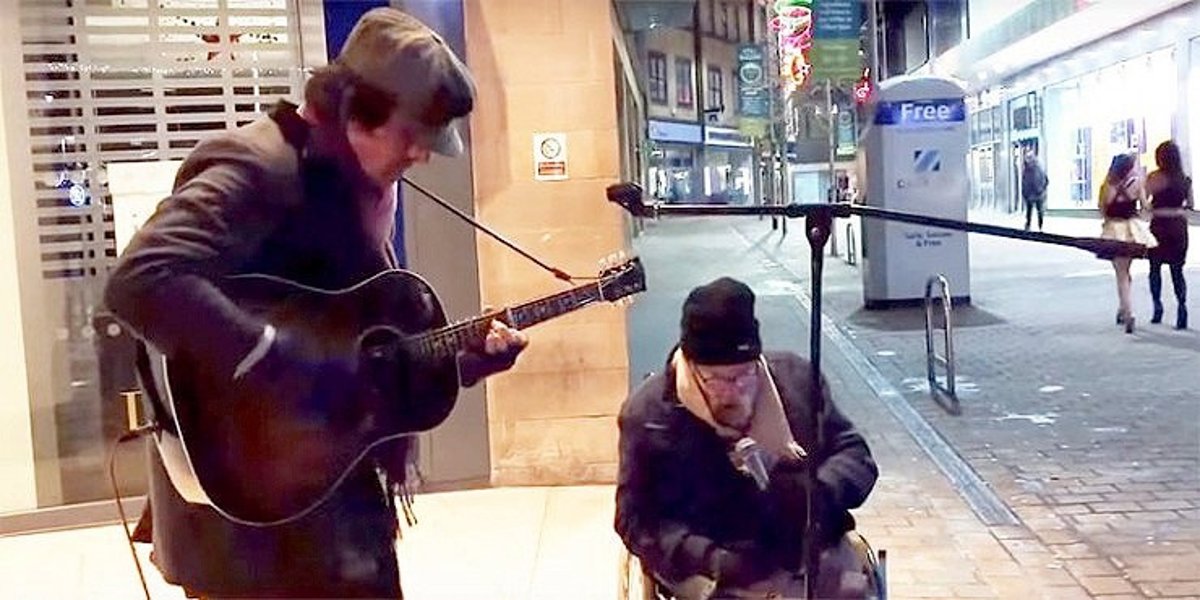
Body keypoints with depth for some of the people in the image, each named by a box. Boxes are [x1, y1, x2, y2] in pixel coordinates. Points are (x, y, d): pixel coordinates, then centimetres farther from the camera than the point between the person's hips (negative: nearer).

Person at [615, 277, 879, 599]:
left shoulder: (795, 376, 5)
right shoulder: (649, 413, -4)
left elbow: (855, 454, 10)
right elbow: (638, 520, -4)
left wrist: (822, 490, -12)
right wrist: (713, 560, -18)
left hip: (810, 550, 3)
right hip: (715, 570, -3)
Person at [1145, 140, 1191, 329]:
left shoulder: (1155, 177, -9)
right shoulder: (1185, 179, 4)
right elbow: (1190, 204, 11)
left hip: (1160, 225, -3)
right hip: (1179, 225, 4)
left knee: (1155, 267, 9)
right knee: (1177, 269, 7)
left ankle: (1157, 307, 6)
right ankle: (1182, 306, -5)